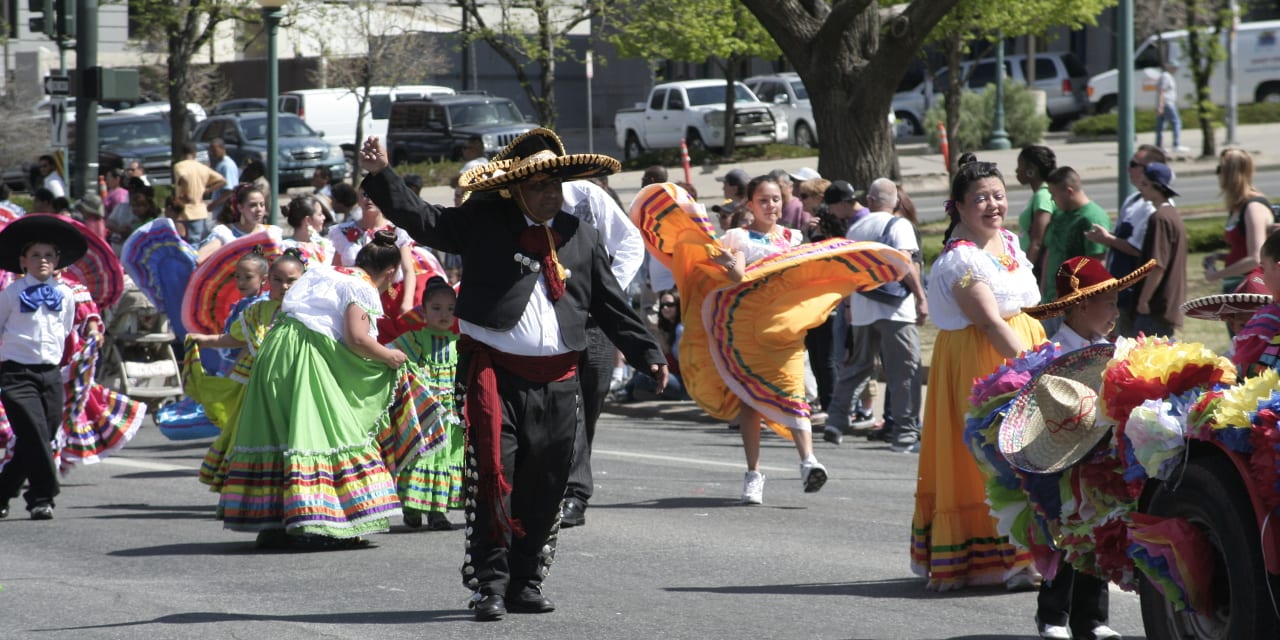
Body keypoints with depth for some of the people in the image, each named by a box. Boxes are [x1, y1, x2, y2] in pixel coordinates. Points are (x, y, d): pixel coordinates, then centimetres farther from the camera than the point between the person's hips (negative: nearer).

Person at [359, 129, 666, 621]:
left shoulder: (580, 237, 13)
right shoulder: (483, 223, 3)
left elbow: (611, 304, 18)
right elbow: (422, 220, -4)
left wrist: (646, 354, 15)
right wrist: (380, 175, -16)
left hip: (556, 379, 4)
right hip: (495, 371, -4)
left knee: (544, 488, 6)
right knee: (493, 479, -10)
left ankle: (525, 582, 18)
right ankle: (490, 584, -5)